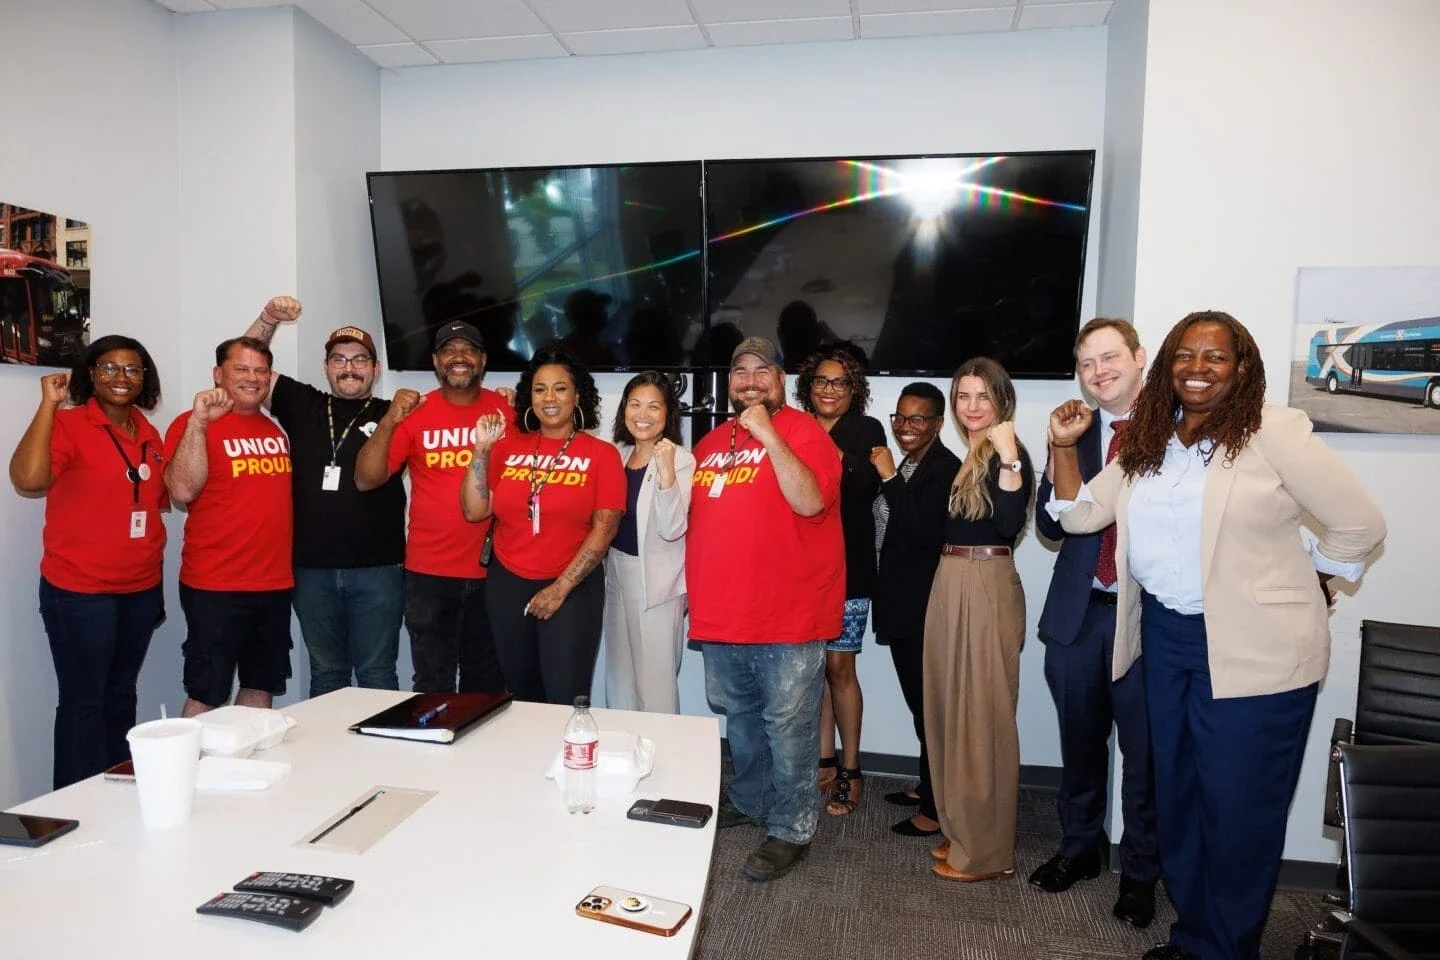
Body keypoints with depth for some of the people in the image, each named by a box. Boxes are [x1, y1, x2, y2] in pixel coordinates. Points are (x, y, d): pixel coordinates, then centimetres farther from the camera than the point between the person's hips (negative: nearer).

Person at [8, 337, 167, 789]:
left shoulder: (148, 434, 8)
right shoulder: (68, 424, -11)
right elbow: (27, 480, -29)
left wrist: (157, 583, 18)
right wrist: (49, 403, -23)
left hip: (140, 590, 6)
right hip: (80, 592, -6)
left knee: (122, 693, 15)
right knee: (84, 701, 1)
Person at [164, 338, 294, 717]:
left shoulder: (275, 430, 12)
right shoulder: (194, 423, -7)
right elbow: (183, 491, -21)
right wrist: (198, 421, -25)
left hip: (275, 585, 6)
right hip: (215, 587, -6)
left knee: (261, 686, 15)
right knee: (206, 695, 2)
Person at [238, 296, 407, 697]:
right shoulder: (302, 405, 10)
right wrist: (269, 319, -4)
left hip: (378, 570, -2)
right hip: (312, 570, 3)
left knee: (376, 676, 6)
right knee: (325, 675, 16)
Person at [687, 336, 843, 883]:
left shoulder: (804, 432, -8)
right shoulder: (712, 442, 12)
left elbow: (810, 502, -24)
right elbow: (698, 516, 22)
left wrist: (768, 435, -24)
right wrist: (698, 589, 16)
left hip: (787, 615, -6)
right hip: (722, 612, 7)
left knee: (788, 726, 3)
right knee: (740, 716, 21)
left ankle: (790, 829, 17)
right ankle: (748, 799, 40)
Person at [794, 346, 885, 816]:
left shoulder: (867, 431, 4)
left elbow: (866, 484, -11)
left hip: (847, 565, -3)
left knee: (839, 667, -1)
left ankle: (850, 771, 12)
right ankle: (824, 763, 20)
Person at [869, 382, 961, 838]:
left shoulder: (945, 468, -15)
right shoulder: (909, 464, 13)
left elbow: (925, 532, -26)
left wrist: (890, 478, -24)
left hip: (923, 607, -9)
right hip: (902, 604, 9)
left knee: (928, 703, -1)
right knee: (919, 700, 18)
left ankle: (935, 808, 10)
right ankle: (928, 786, 32)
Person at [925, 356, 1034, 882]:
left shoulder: (1008, 454, -10)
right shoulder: (966, 457, 15)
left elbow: (1010, 525, -25)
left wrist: (1008, 459, -31)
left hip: (987, 588, -9)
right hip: (950, 584, 9)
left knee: (983, 714, -1)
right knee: (951, 709, 15)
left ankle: (988, 850, 11)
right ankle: (961, 829, 30)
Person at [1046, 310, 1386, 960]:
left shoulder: (1275, 432, -11)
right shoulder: (1145, 443, 6)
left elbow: (1360, 526, -6)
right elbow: (1080, 515, 6)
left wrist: (1301, 589, 2)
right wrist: (1063, 446, -5)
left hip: (1254, 649, -5)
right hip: (1165, 637, 6)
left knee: (1237, 810, 5)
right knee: (1176, 796, 16)